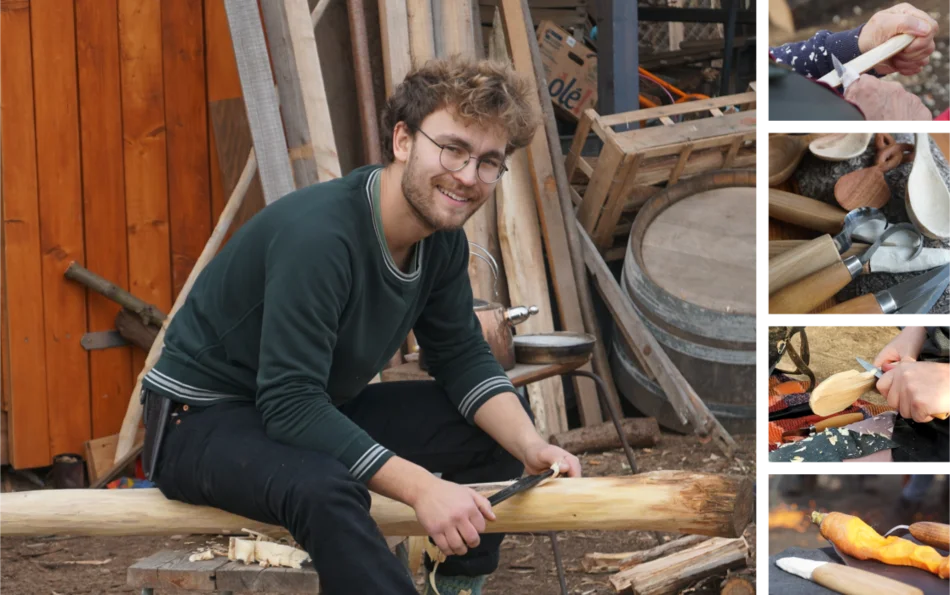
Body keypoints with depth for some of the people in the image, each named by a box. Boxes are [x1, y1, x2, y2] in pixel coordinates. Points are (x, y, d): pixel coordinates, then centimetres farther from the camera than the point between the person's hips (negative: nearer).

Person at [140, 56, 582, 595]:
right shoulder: (319, 235, -31)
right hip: (204, 421, -9)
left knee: (502, 422, 4)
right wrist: (420, 487, -39)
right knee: (323, 488, -39)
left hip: (318, 410, 9)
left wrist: (530, 445, -15)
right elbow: (290, 405, -34)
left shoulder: (442, 238, -5)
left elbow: (463, 356, 3)